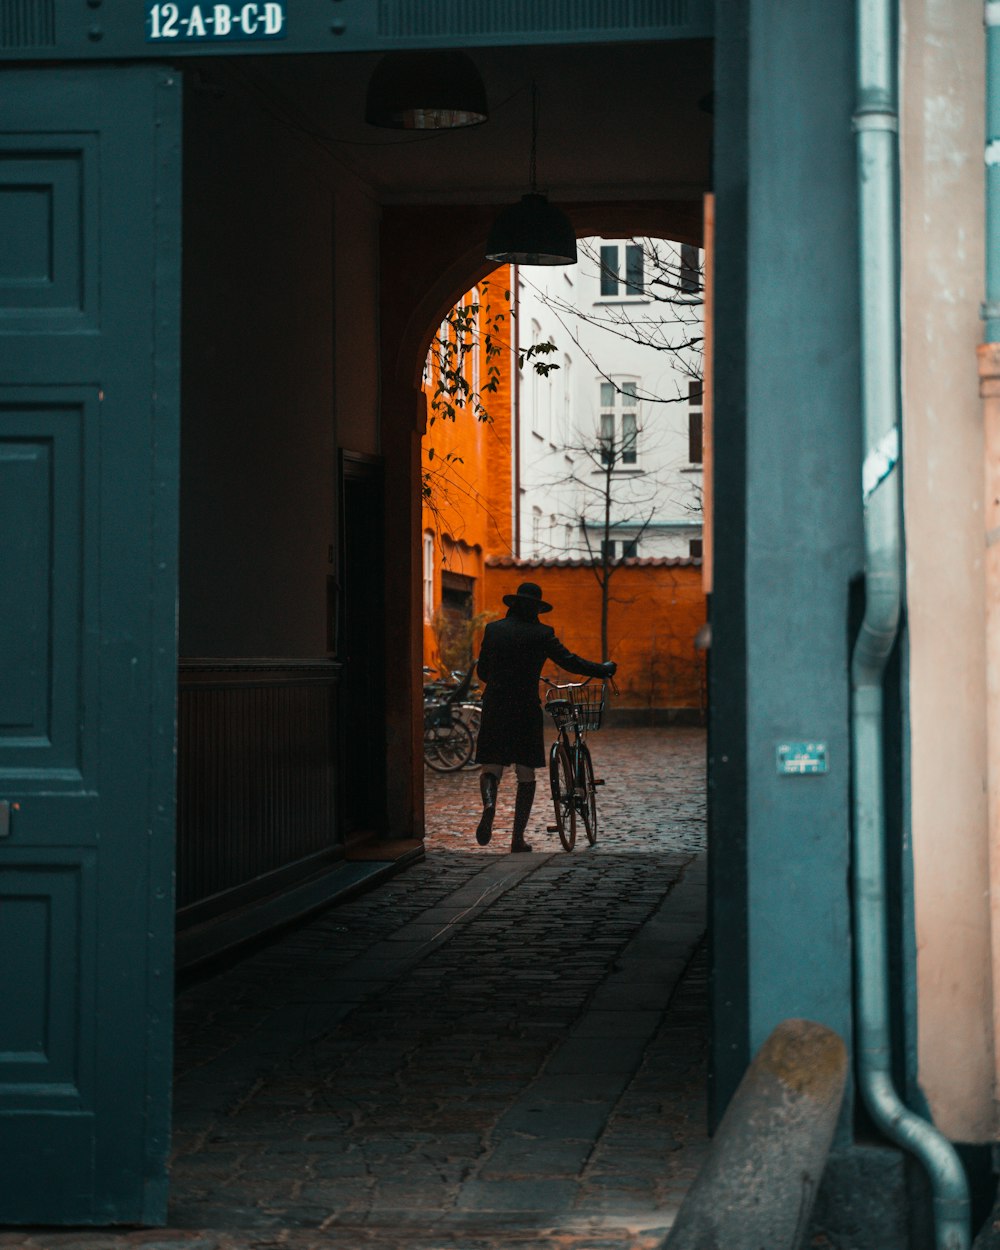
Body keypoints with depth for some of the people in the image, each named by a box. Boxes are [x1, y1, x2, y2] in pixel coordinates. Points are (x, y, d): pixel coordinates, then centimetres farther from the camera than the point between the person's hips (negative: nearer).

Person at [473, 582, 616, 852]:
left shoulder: (493, 629, 5)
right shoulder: (541, 634, -4)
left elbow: (482, 671, 12)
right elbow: (570, 662, -6)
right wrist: (604, 669, 7)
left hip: (494, 707, 2)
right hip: (526, 709, -2)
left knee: (491, 766, 8)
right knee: (526, 774, 9)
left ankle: (489, 803, -26)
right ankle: (518, 838, 9)